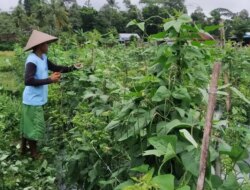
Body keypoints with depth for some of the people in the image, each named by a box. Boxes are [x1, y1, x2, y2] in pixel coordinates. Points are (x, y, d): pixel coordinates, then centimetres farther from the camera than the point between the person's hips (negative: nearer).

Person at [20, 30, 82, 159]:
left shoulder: (43, 58, 5)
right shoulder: (32, 61, -24)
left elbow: (56, 68, 16)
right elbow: (28, 81, -30)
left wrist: (73, 68, 5)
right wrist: (49, 80, -28)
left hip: (37, 99, 9)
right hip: (33, 100, -9)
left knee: (28, 125, 20)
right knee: (36, 126, 1)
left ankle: (24, 148, 34)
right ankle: (34, 154, 18)